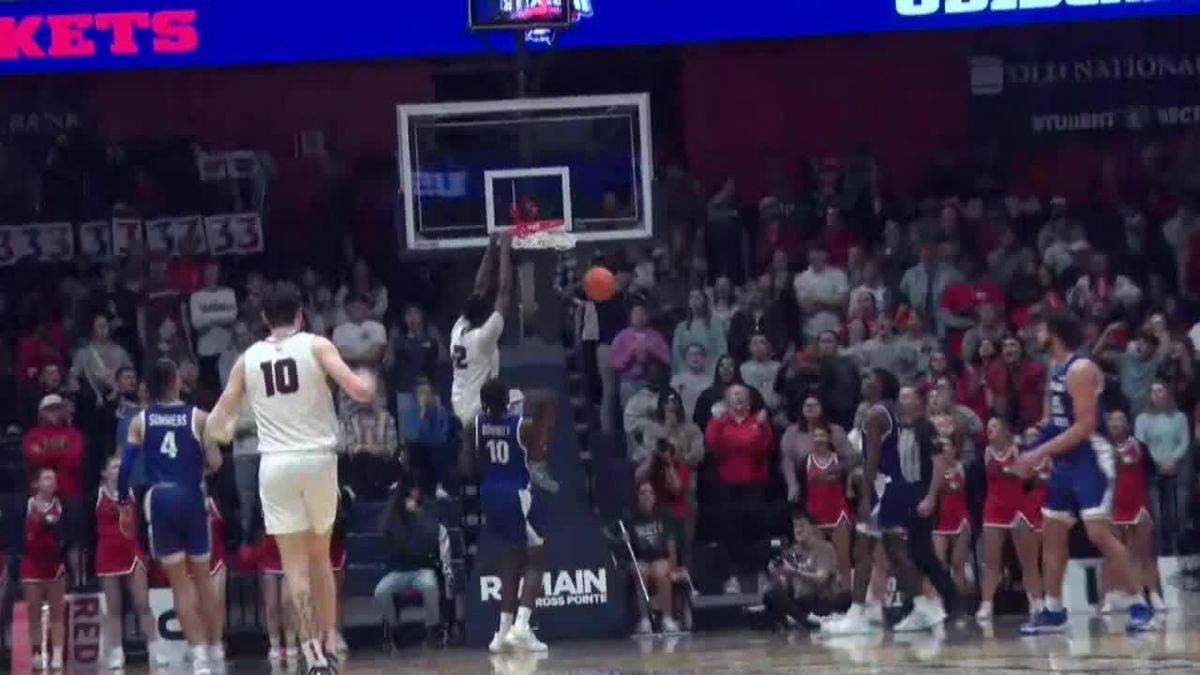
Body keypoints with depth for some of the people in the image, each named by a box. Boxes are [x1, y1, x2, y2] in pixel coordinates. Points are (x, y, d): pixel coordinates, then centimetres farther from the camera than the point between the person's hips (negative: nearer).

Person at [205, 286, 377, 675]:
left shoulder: (248, 359, 7)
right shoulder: (316, 346, 1)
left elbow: (217, 424, 10)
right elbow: (359, 391, -9)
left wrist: (224, 432, 34)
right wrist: (367, 382, 16)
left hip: (275, 464, 0)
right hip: (317, 458, 0)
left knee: (295, 564, 0)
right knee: (320, 558, 16)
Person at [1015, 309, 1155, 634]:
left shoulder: (1081, 369, -18)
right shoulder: (1055, 367, 12)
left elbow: (1084, 427, -22)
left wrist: (1039, 453, -21)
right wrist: (1037, 454, 7)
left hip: (1090, 458, -10)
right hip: (1065, 460, 10)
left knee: (1099, 533, -16)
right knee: (1052, 534, 11)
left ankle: (1140, 606, -12)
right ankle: (1053, 611, 18)